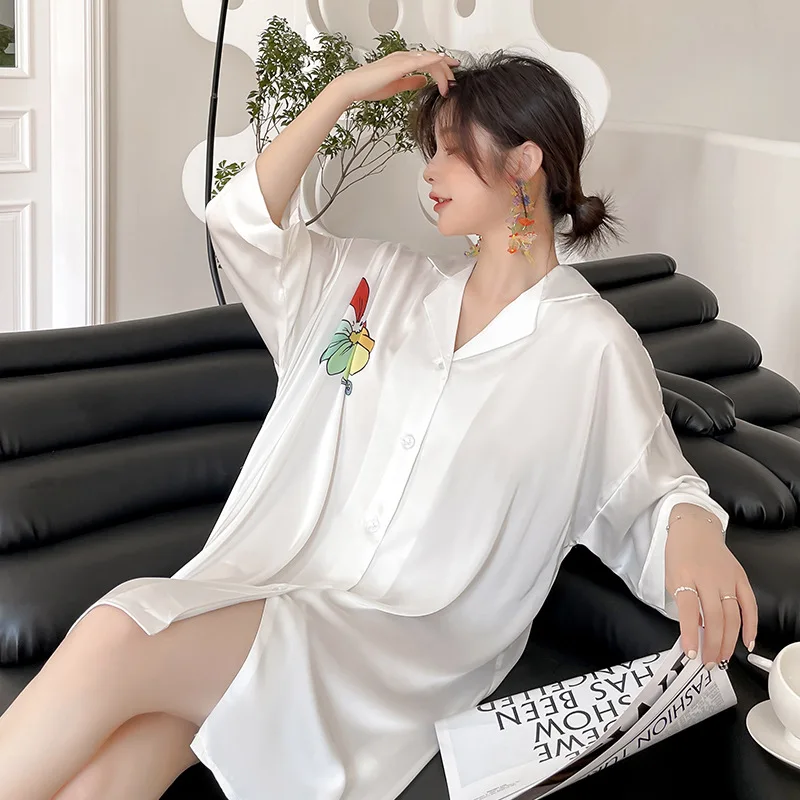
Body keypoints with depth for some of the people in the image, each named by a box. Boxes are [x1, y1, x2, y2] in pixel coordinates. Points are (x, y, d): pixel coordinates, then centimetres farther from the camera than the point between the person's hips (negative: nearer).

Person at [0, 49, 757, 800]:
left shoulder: (595, 348, 1)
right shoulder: (386, 280, 16)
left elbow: (651, 492, 4)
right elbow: (243, 220, 12)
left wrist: (692, 527, -19)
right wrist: (346, 89, 10)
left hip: (405, 647, -4)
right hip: (264, 586, 5)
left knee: (117, 640, -29)